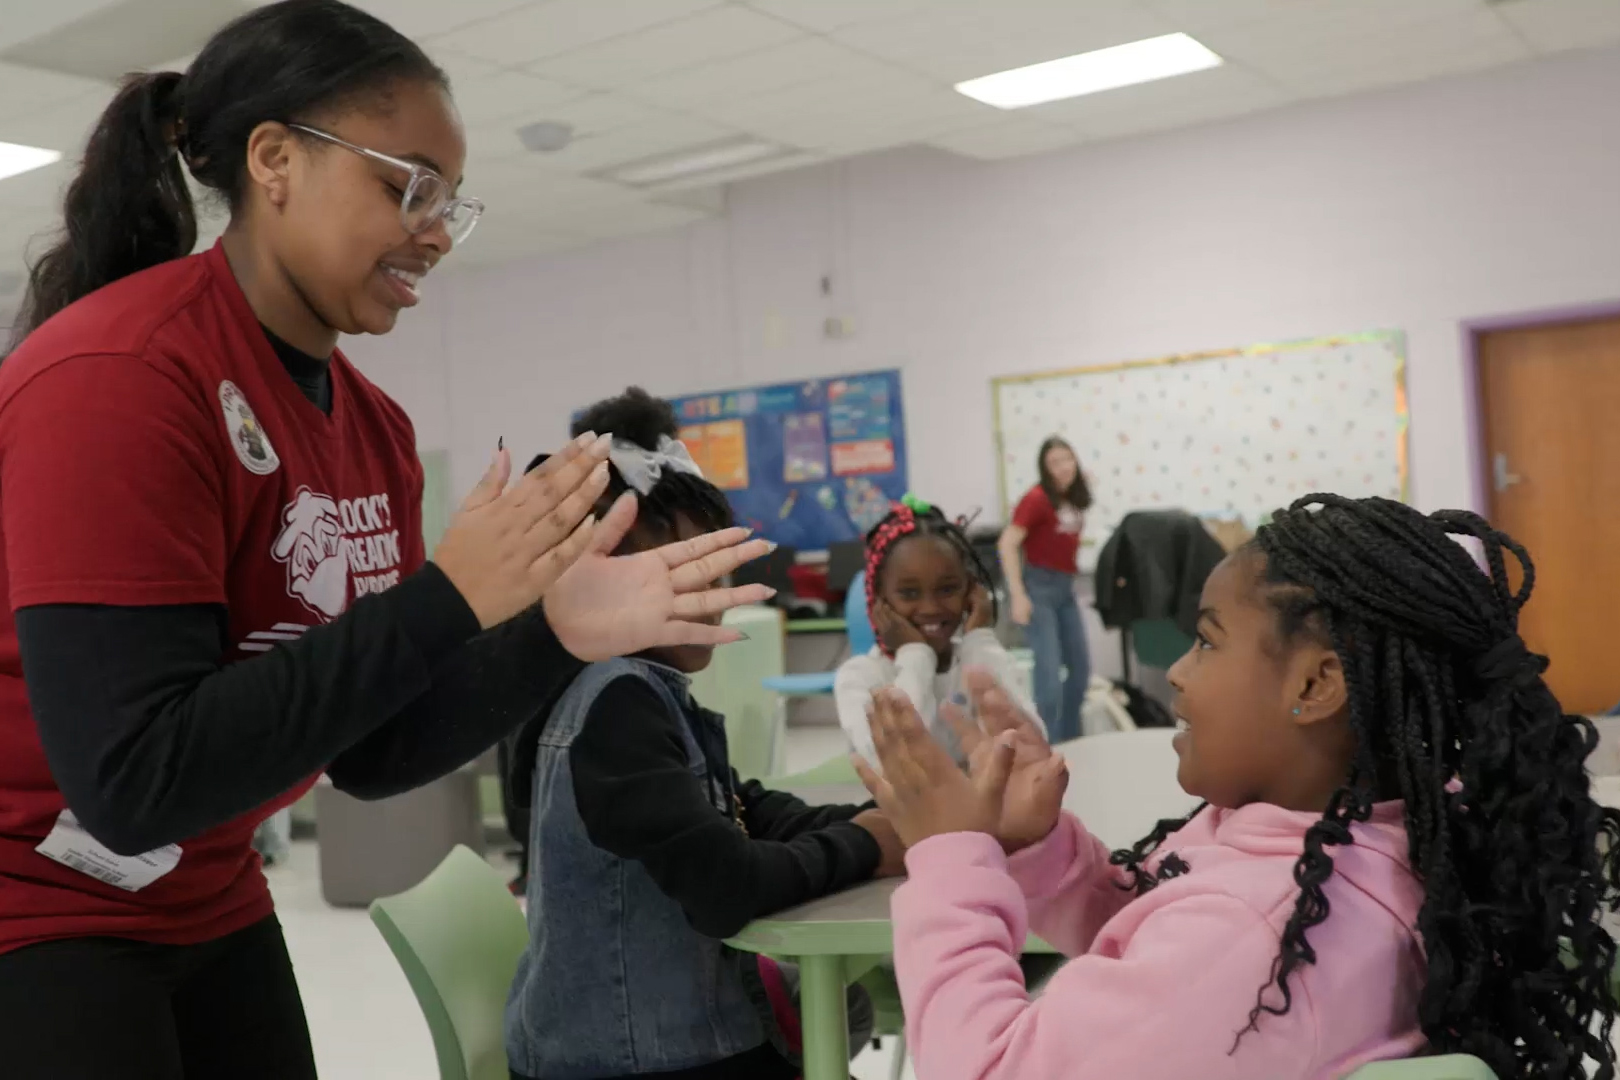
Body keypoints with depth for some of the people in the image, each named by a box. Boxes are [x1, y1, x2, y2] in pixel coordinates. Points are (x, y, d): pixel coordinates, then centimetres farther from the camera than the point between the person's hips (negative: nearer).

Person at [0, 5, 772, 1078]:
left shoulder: (374, 427, -1)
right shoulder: (113, 378, -22)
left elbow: (371, 754, 1)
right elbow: (133, 781, -28)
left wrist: (555, 636, -14)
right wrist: (448, 601, -28)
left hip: (205, 909, 7)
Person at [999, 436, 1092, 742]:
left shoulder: (1076, 499, 7)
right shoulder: (1037, 498, -15)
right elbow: (1007, 544, -19)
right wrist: (1018, 595, -23)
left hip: (1066, 587, 8)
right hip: (1038, 585, -8)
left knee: (1081, 667, 11)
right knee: (1050, 669, -13)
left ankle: (1070, 739, 27)